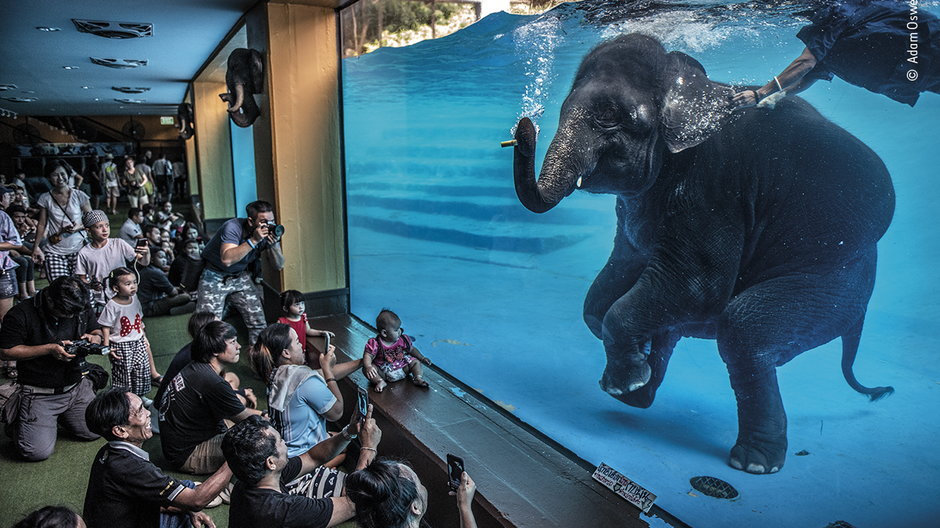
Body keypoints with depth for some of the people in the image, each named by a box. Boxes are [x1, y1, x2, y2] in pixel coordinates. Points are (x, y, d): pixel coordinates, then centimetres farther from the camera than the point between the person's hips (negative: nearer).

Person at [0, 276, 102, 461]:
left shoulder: (83, 308, -2)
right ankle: (18, 422, 20)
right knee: (38, 451, -11)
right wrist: (48, 349, -23)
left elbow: (97, 331, 13)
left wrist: (94, 338, -13)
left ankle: (58, 416, 30)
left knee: (95, 432, 5)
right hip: (40, 394, -5)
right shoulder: (22, 314, -17)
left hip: (77, 387, 5)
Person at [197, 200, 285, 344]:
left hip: (241, 276, 5)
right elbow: (227, 259, -40)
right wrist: (253, 240, -40)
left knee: (258, 324, -2)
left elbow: (278, 265, -7)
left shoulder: (269, 232, -10)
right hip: (216, 277, -5)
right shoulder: (233, 227, -25)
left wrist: (274, 244, -25)